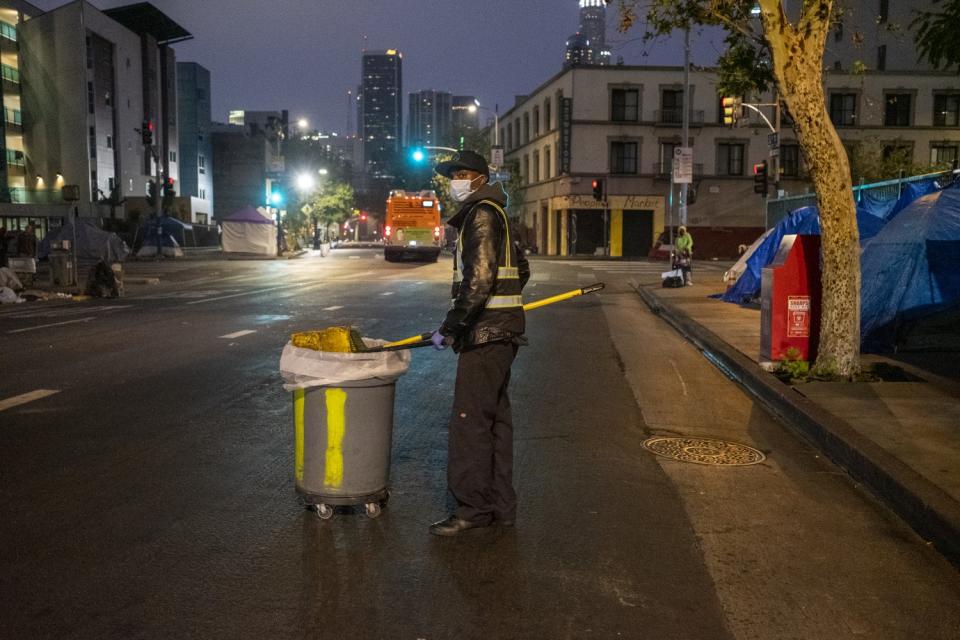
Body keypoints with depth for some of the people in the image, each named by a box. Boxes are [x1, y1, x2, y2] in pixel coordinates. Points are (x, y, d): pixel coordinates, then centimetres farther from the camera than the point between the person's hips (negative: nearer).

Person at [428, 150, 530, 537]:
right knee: (495, 418, 12)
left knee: (470, 420, -7)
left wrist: (451, 326, -19)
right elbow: (521, 270, 27)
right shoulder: (493, 214, 20)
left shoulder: (482, 214, -11)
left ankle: (473, 508, -1)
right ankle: (500, 507, 19)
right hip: (500, 331, 11)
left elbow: (479, 278, -22)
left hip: (486, 331, -11)